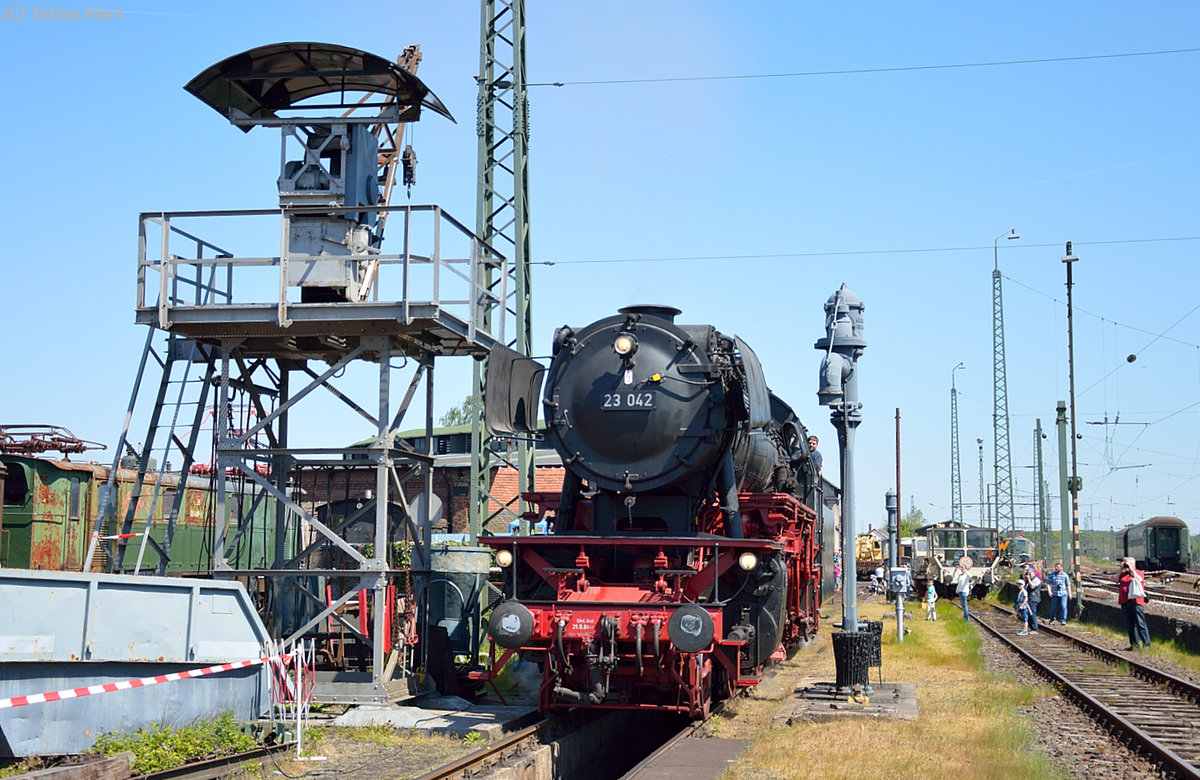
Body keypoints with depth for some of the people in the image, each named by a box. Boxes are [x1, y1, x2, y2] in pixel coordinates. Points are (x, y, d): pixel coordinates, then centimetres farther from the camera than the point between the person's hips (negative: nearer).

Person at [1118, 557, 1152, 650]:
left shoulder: (1139, 573, 6)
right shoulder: (1123, 575, 18)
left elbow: (1139, 579, -13)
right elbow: (1116, 580, 6)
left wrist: (1131, 569, -9)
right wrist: (1121, 570, 3)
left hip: (1135, 602, -5)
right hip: (1125, 603, 6)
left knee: (1140, 623, -7)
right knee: (1130, 625, 7)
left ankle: (1147, 644, -6)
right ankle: (1134, 644, 13)